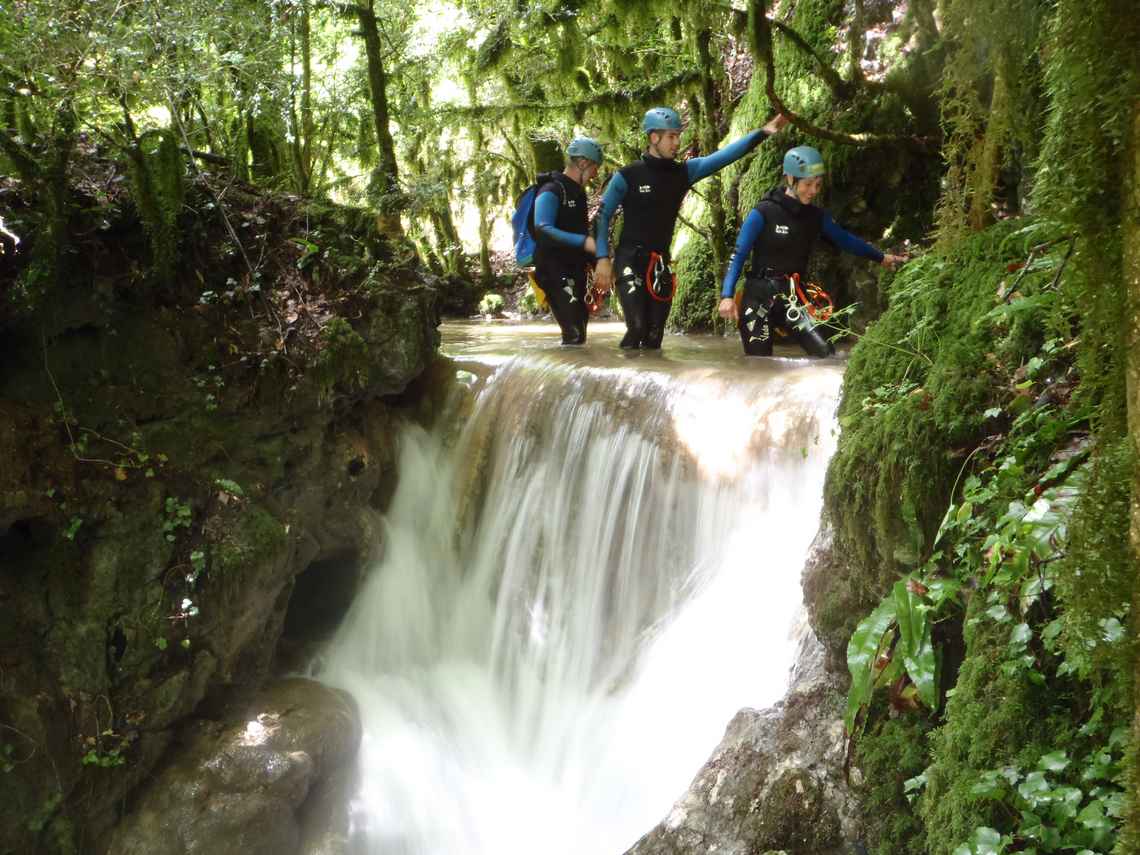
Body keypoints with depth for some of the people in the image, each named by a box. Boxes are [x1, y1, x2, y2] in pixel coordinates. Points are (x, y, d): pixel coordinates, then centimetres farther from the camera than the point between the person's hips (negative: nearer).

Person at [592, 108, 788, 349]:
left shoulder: (684, 172, 4)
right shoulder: (627, 176, -7)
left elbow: (723, 156, -3)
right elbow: (603, 217, -2)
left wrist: (763, 132, -11)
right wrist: (603, 259, -10)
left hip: (661, 263, 5)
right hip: (630, 260, -5)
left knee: (654, 334, 5)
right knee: (637, 328, -17)